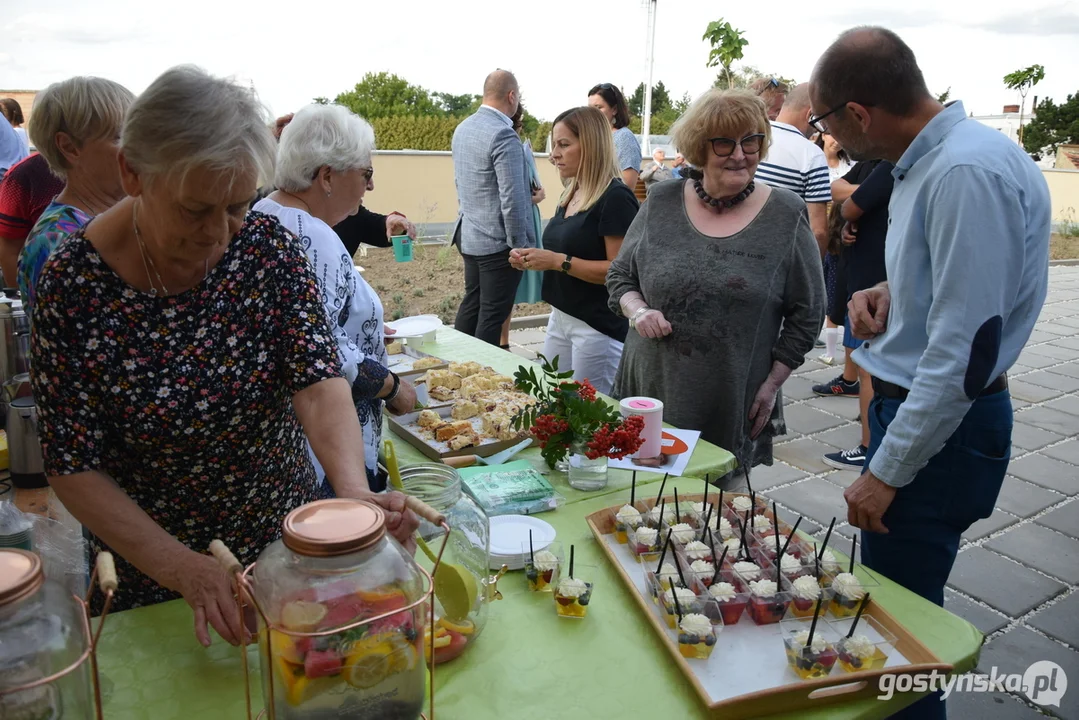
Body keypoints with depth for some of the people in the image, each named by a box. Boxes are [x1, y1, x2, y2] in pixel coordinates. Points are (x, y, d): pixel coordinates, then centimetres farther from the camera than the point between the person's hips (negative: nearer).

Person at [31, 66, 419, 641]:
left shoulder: (269, 247, -15)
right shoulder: (74, 282, -21)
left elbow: (318, 381, -23)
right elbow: (73, 468, -17)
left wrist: (352, 488, -42)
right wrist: (181, 567, -28)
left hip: (288, 541, 2)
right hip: (147, 571, -1)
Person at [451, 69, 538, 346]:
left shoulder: (463, 128, 8)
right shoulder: (503, 136, -20)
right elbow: (512, 200, -22)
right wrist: (521, 246, -13)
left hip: (468, 236, 9)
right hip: (498, 242, -9)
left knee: (471, 303, 20)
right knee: (492, 314, 2)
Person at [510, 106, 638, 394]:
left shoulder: (616, 198, -16)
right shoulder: (572, 195, 11)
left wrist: (559, 261, -23)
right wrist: (533, 259, 4)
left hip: (598, 327, -9)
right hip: (560, 318, 9)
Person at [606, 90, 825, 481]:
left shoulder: (786, 214, -2)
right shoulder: (662, 203, 2)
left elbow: (807, 313, 3)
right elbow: (619, 275, 11)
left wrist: (772, 383, -1)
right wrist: (637, 310, -9)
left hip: (733, 411, -1)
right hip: (650, 392, 2)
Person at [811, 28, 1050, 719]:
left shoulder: (967, 173, -24)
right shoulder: (929, 160, 7)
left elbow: (965, 352, -26)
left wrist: (886, 472, -20)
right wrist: (891, 292, 2)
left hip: (942, 429, -10)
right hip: (912, 405, 10)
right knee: (887, 607, 22)